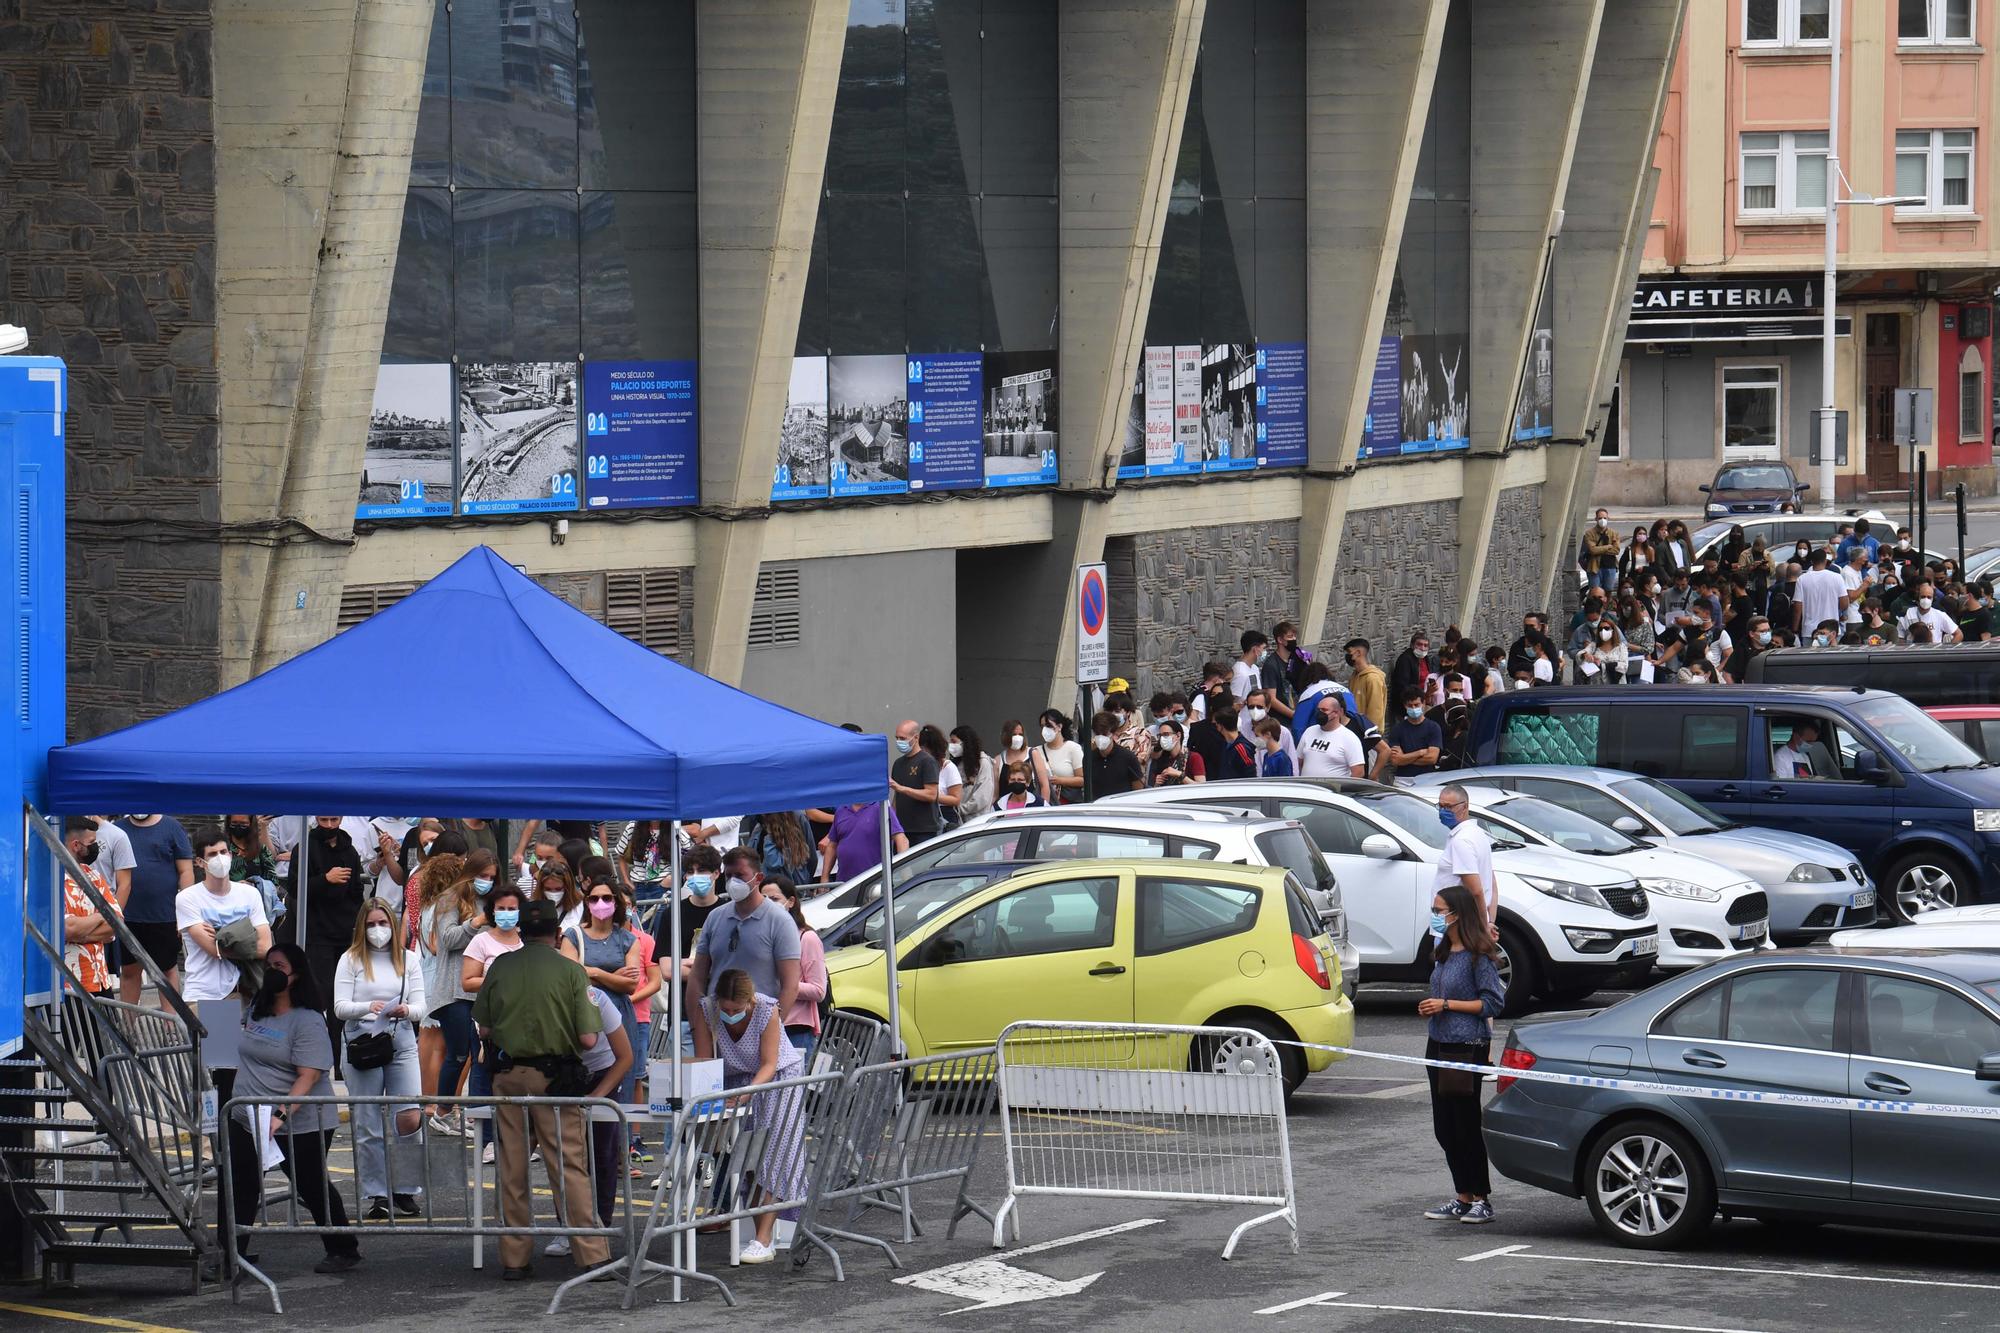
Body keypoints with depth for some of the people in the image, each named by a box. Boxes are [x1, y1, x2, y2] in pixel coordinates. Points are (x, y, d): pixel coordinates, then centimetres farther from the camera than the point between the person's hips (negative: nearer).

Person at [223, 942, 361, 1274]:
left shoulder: (307, 1022, -15)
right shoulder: (257, 1010, 9)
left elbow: (308, 1076, -23)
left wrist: (281, 1115, -32)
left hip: (300, 1124, -7)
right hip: (247, 1119, 7)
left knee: (312, 1186, 4)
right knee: (239, 1186, 2)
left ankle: (344, 1250, 19)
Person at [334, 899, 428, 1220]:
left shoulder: (409, 959, 13)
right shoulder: (350, 960, 6)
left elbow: (421, 1007, 8)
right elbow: (340, 1007, -2)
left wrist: (406, 1010, -15)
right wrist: (367, 1008, -21)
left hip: (401, 1041, 1)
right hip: (362, 1042, -1)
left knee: (410, 1118, -11)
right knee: (368, 1126, 1)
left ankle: (406, 1191, 3)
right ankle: (374, 1196, 8)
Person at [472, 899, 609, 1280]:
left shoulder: (500, 967, 1)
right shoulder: (570, 971, -7)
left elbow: (484, 1030, 6)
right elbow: (588, 1038, -10)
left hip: (508, 1076, 3)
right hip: (554, 1077, -3)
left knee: (513, 1170, 9)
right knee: (569, 1168, 0)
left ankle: (514, 1258, 13)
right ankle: (592, 1255, -2)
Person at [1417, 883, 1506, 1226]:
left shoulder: (1477, 955, -13)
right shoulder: (1443, 953, 13)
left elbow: (1493, 1002, -15)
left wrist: (1447, 1005, -16)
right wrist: (1429, 1006, 4)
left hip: (1467, 1047, -9)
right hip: (1439, 1044, 9)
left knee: (1466, 1125, -3)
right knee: (1445, 1128, 10)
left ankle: (1481, 1199, 6)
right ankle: (1463, 1198, 19)